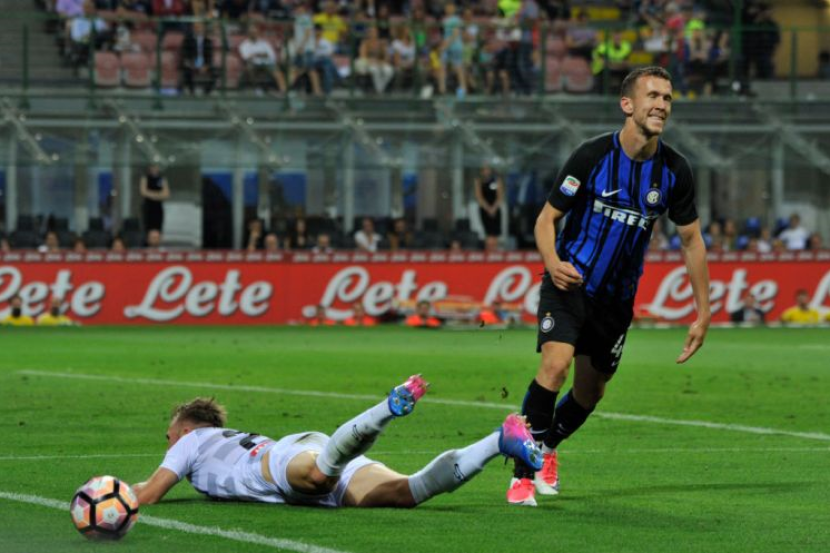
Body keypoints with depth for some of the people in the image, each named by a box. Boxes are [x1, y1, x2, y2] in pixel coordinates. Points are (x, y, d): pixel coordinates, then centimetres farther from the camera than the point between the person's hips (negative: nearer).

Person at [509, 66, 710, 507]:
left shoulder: (674, 170, -5)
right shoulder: (592, 156, -15)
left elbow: (691, 239, 6)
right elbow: (547, 218, -8)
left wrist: (703, 313, 4)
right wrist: (553, 262, -30)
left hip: (617, 296, 4)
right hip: (570, 282, -4)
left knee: (590, 392, 12)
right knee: (555, 364, -26)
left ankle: (547, 449, 43)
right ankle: (524, 473, -16)